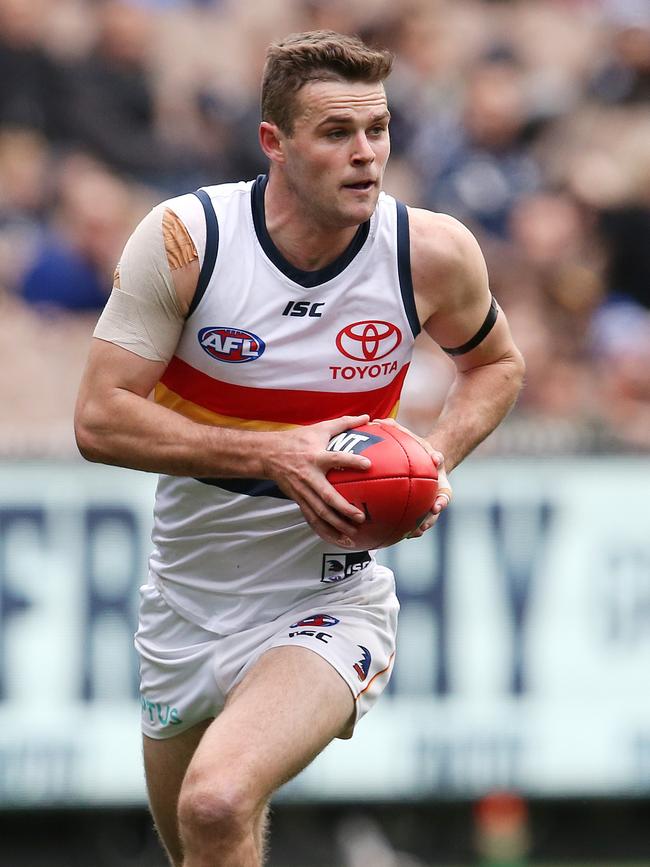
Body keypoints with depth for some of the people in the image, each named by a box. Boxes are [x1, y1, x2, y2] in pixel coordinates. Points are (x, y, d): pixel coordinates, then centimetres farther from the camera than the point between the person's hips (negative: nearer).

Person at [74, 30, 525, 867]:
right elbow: (99, 420, -15)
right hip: (187, 600, 2)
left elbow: (495, 363, 11)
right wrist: (271, 456, -25)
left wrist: (436, 459, -10)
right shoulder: (184, 240, -14)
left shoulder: (433, 253, -11)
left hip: (327, 601, -2)